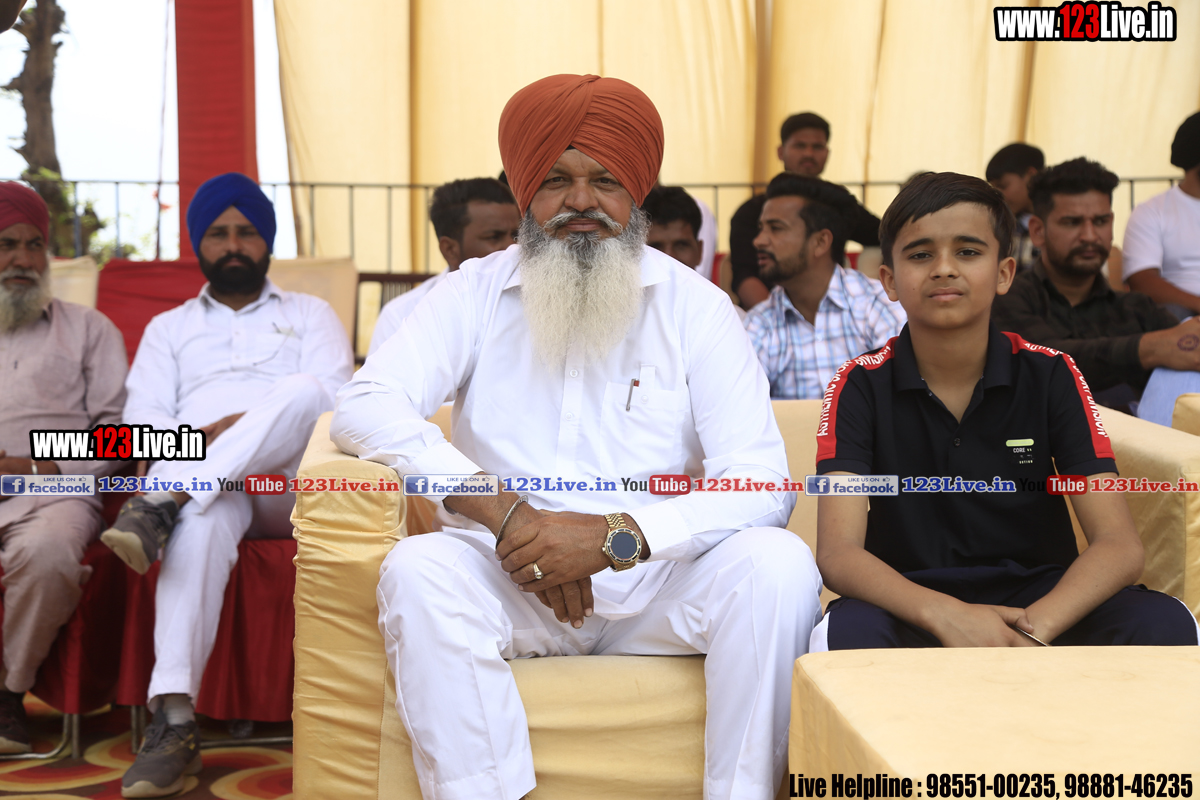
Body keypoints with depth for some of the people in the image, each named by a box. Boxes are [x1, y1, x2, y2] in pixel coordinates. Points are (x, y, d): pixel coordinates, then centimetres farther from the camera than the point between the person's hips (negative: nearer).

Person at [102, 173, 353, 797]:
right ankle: (173, 721, -50)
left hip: (291, 485, 0)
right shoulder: (169, 328, 27)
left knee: (303, 389, -34)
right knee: (205, 519, -40)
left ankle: (160, 507, -40)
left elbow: (334, 396, 4)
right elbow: (142, 421, 11)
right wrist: (203, 437, -11)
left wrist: (256, 426, -15)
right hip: (203, 480, 0)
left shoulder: (311, 315, 23)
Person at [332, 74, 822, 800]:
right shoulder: (478, 294, 5)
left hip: (658, 584, 0)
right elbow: (364, 407, -10)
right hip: (516, 583, 0)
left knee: (778, 563, -26)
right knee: (418, 571, -28)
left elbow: (762, 484, -9)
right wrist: (503, 513, -22)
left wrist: (617, 536, -24)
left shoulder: (695, 307, 2)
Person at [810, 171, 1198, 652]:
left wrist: (1035, 629, -29)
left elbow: (1119, 544, -10)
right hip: (913, 608, -2)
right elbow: (838, 553, -15)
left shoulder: (1050, 376, -2)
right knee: (848, 631, -36)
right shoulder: (862, 385, -5)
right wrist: (945, 615, -34)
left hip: (1038, 605, 2)